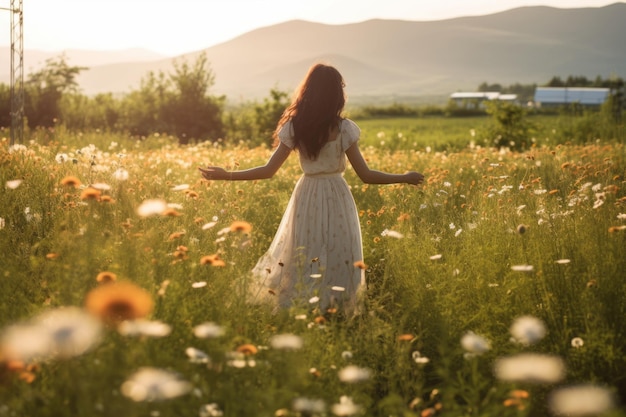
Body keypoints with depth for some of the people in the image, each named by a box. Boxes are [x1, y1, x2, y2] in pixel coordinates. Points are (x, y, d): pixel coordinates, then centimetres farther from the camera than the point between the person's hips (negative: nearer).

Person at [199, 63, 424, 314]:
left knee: (301, 264, 12)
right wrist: (405, 178, 3)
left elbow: (268, 171, -4)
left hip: (306, 198, 2)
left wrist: (227, 175, 7)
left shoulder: (294, 128, -3)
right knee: (337, 265, 6)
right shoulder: (344, 129, -9)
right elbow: (366, 175, -8)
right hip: (337, 199, -2)